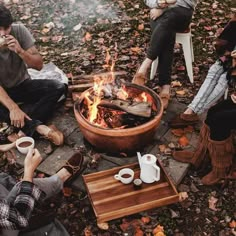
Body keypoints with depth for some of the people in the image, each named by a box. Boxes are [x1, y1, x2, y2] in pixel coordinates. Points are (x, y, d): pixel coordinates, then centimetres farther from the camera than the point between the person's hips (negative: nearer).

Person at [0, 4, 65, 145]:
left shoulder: (19, 30, -16)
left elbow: (39, 65, -14)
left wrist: (20, 51, -32)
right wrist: (13, 107, -41)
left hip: (22, 85, 3)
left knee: (58, 88, -24)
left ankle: (25, 131, -29)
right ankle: (40, 127, -28)